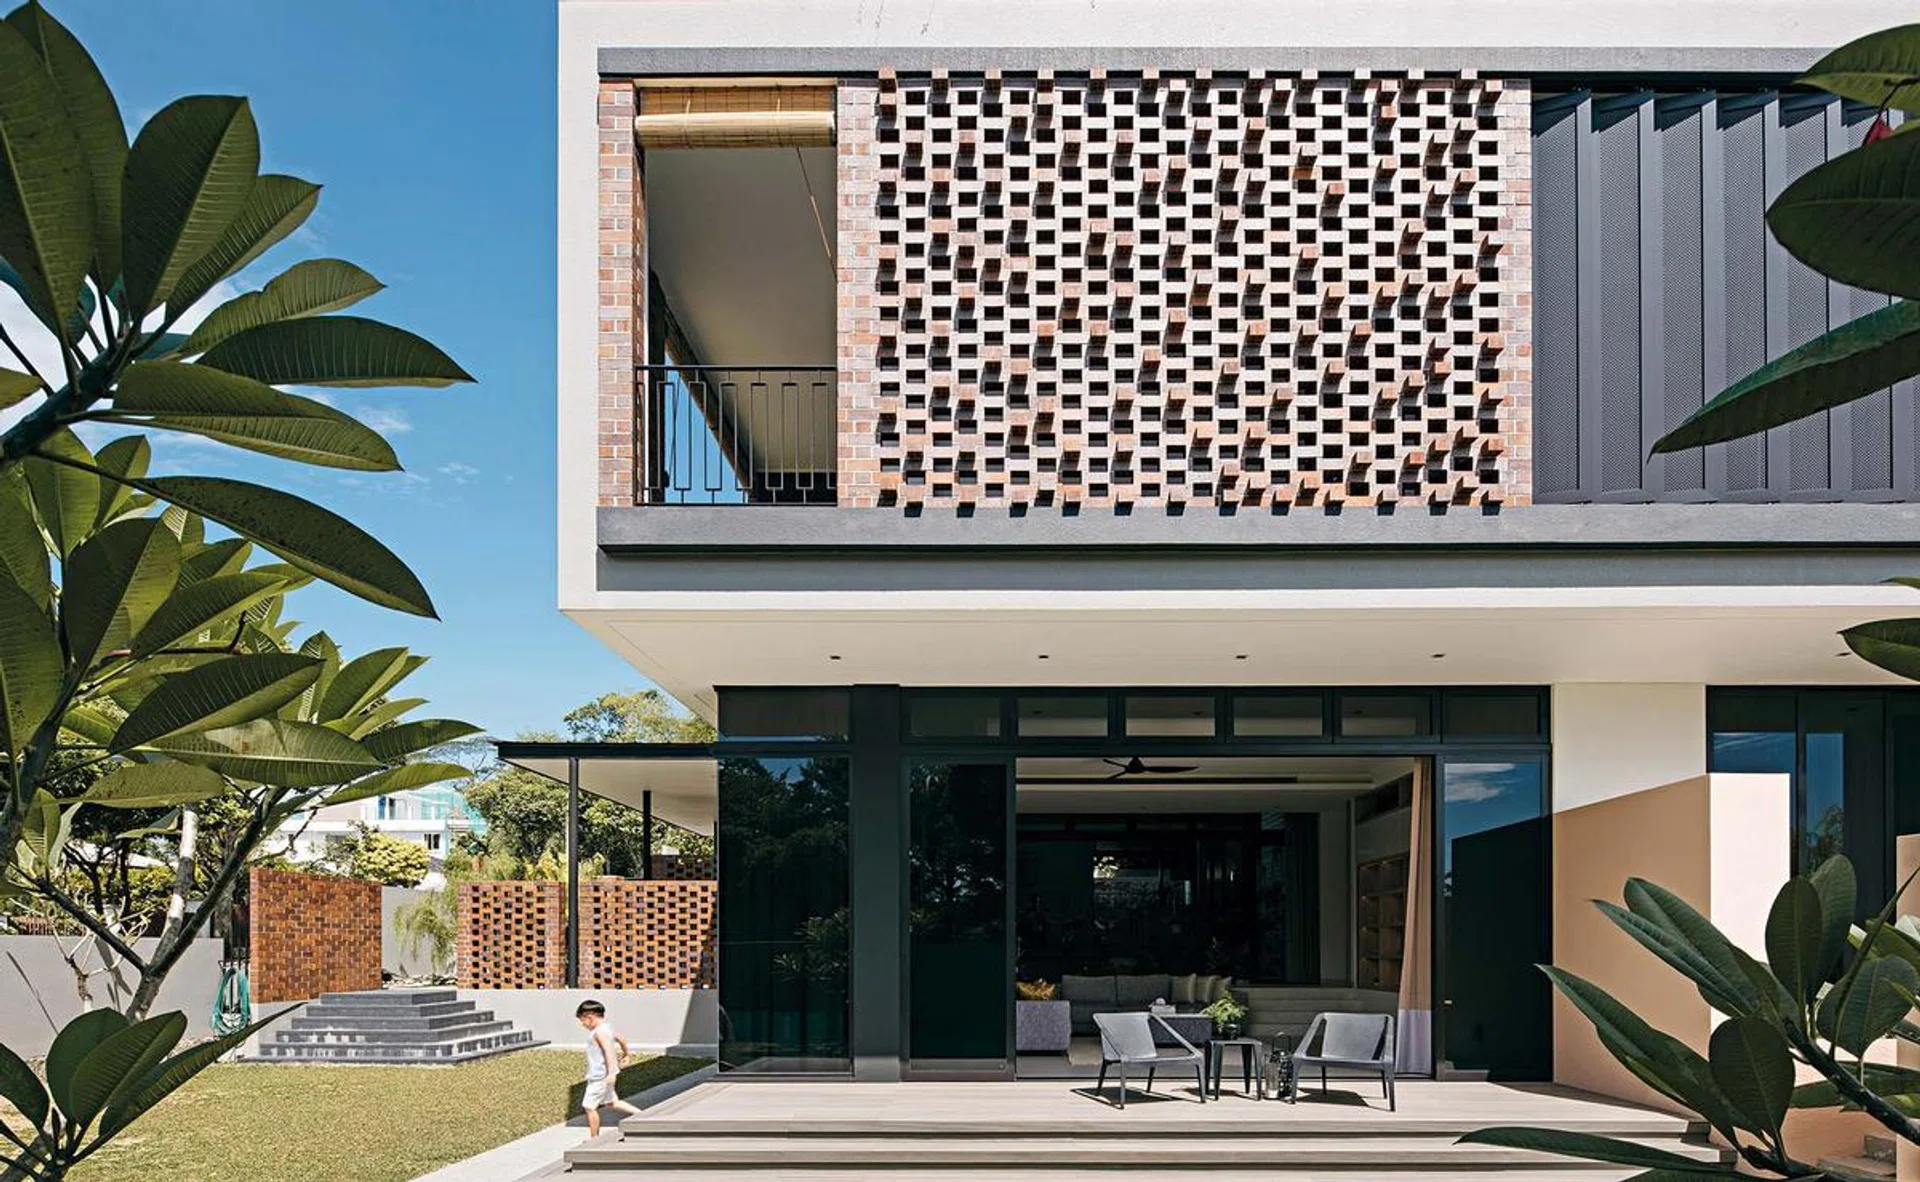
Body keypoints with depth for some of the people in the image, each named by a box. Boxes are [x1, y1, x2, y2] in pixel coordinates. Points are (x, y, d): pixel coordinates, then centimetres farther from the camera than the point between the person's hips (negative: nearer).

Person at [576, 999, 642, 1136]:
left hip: (600, 1077, -10)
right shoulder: (607, 1027, 9)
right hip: (602, 1075, 10)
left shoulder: (599, 1032, -21)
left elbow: (609, 1051, -32)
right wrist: (624, 1055, 41)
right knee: (611, 1102, 22)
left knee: (590, 1107, 0)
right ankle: (639, 1113, 19)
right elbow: (622, 1040, 22)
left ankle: (594, 1139, 9)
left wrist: (611, 1073, -38)